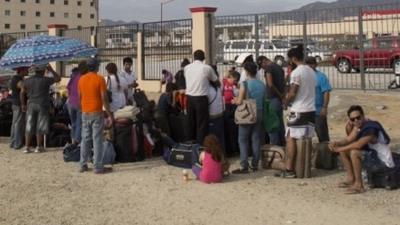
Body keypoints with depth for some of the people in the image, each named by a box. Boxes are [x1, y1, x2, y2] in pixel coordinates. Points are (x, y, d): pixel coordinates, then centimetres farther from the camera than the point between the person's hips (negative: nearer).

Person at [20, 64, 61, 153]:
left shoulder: (27, 81, 5)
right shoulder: (45, 80, -7)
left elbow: (22, 93, 7)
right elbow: (58, 78, 2)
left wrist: (23, 104, 16)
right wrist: (51, 70, 10)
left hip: (31, 105, 4)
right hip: (42, 105, -4)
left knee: (29, 127, 6)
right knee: (40, 127, 2)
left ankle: (27, 147, 5)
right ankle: (39, 147, 5)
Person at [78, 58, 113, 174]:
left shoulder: (81, 79, 6)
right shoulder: (99, 79, -10)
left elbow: (80, 97, 12)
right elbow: (104, 98, -13)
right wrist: (109, 115, -10)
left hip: (85, 113, 5)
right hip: (97, 113, -5)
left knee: (85, 139, 12)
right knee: (97, 140, -3)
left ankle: (83, 165, 15)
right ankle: (98, 167, -2)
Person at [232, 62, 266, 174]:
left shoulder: (245, 84, -12)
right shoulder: (262, 85, 4)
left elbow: (239, 101, -15)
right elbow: (264, 101, 10)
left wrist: (235, 100, 6)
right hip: (259, 115, 5)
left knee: (243, 140, 1)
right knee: (256, 140, 10)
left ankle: (244, 166, -4)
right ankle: (255, 164, 13)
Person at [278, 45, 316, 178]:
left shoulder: (296, 72, -14)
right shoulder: (311, 71, 11)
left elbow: (292, 93, -16)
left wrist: (285, 103, 2)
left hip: (298, 111, -8)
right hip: (311, 110, 8)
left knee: (291, 138, -4)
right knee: (307, 138, 13)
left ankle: (289, 170, -6)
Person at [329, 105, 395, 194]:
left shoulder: (371, 128, -27)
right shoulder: (358, 126, 0)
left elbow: (358, 144, -37)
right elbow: (348, 140, 2)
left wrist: (339, 149, -28)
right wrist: (337, 143, -19)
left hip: (384, 163, -9)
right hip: (371, 155, 9)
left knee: (354, 152, -31)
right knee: (344, 150, 6)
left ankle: (359, 185, -19)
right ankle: (351, 178, 8)